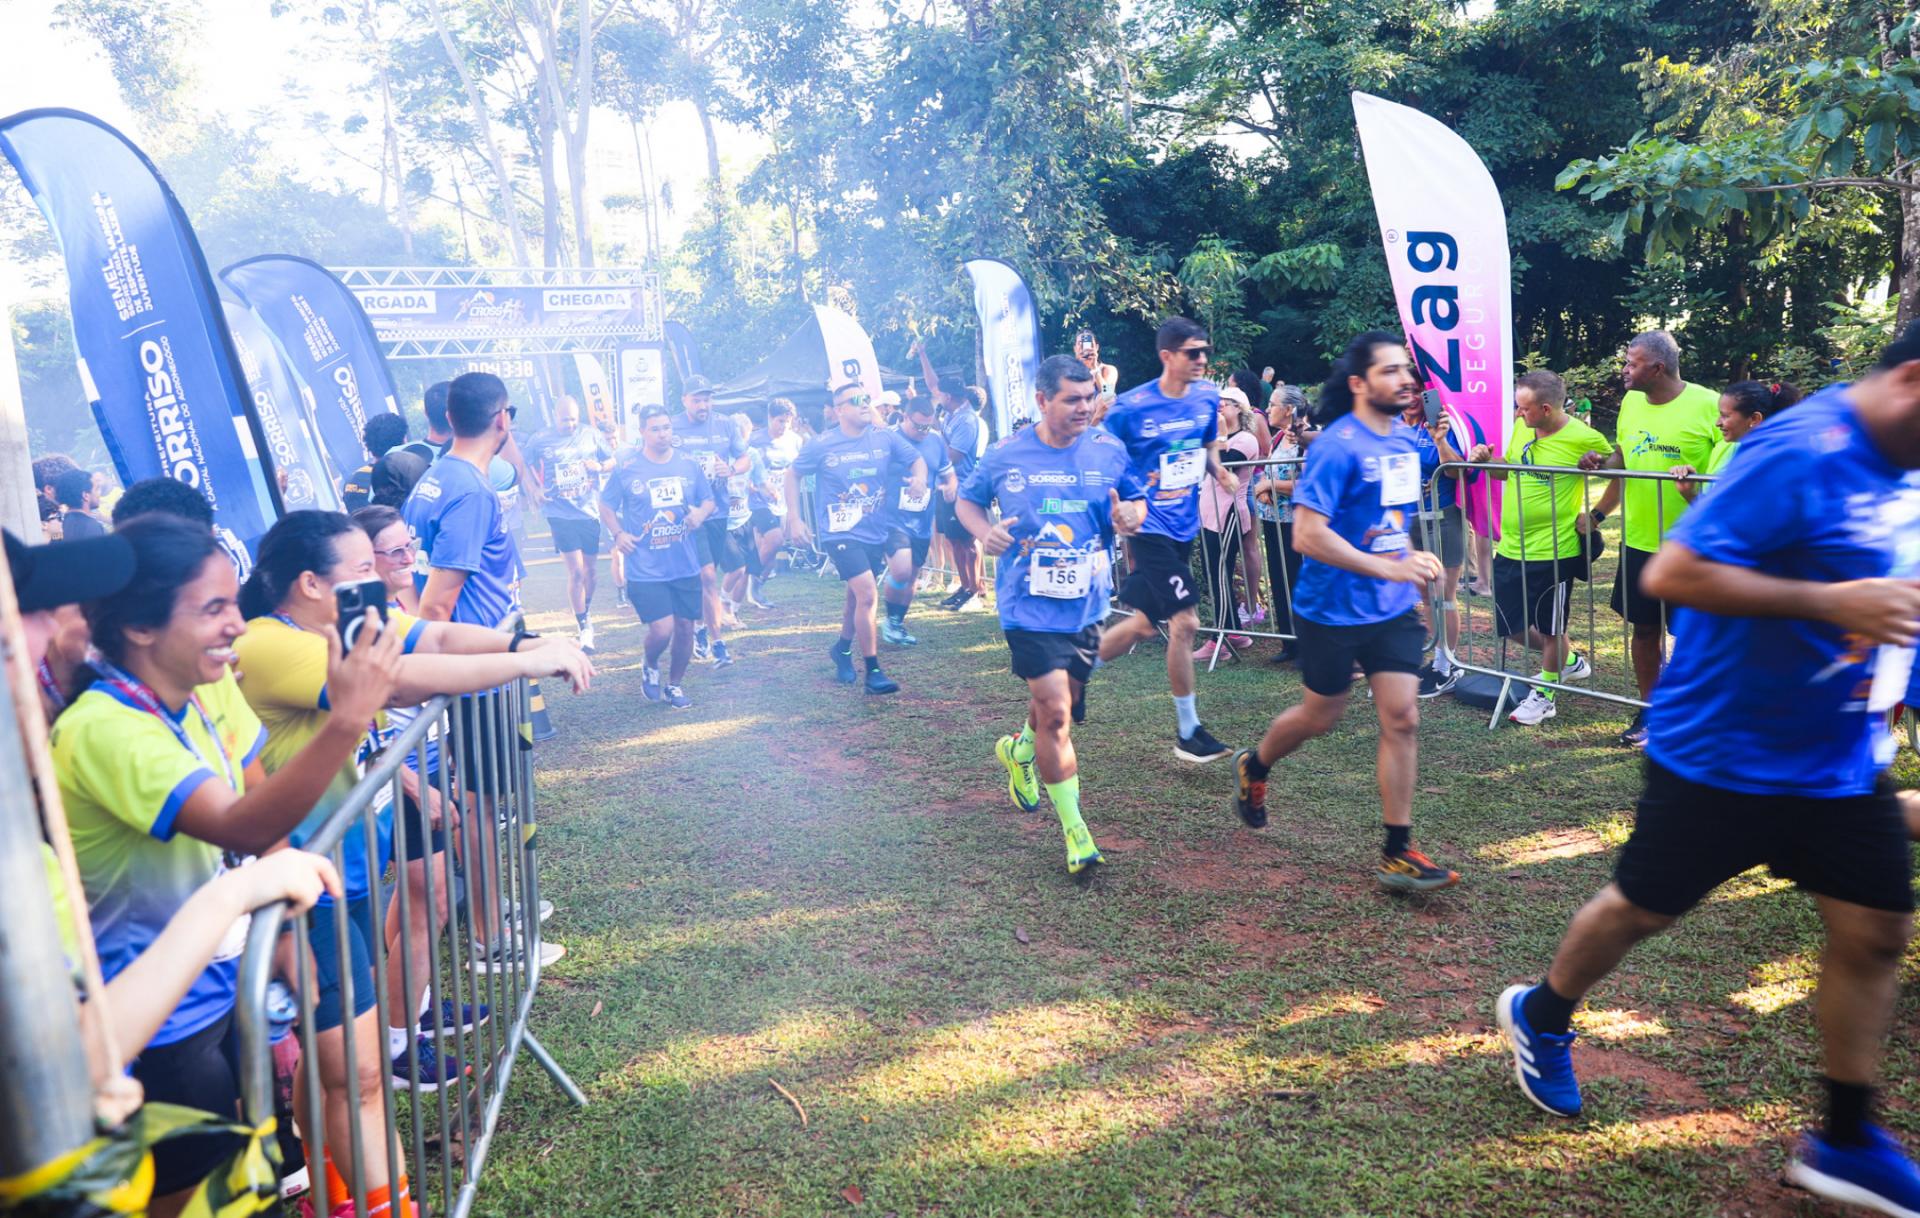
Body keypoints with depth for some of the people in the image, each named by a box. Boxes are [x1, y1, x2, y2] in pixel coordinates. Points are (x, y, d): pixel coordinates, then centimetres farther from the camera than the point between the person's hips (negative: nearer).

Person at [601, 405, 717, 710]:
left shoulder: (689, 463, 3)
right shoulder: (626, 467, -4)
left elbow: (709, 500, 13)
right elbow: (605, 506, 6)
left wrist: (701, 513, -10)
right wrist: (618, 533, -12)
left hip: (686, 565, 3)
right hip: (645, 568, -3)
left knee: (685, 627, 8)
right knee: (662, 629, -13)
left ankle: (674, 685, 31)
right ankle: (650, 668, 21)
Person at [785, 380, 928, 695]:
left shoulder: (885, 438, -3)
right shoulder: (821, 444, -9)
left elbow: (917, 458, 7)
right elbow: (792, 475, 2)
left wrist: (920, 478, -16)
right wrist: (794, 519, -3)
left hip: (874, 531, 5)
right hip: (840, 532, -5)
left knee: (857, 596, 20)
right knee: (867, 594, -18)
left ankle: (843, 649, 47)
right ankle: (873, 671, -8)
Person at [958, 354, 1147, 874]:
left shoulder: (1109, 451, -2)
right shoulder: (1006, 455, -6)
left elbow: (1139, 501, 8)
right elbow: (967, 501, 8)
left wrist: (1130, 516, -16)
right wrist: (985, 533, -13)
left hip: (1088, 604, 4)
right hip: (1030, 607, -4)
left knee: (1058, 702, 20)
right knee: (1056, 714, -9)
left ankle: (1020, 750, 55)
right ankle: (1075, 831, 5)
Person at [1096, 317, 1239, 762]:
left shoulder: (1208, 397, 2)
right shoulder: (1131, 407, -14)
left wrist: (1221, 473, -2)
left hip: (1185, 525, 7)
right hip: (1150, 527, -7)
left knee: (1144, 624, 15)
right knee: (1185, 622, -10)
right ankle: (1188, 732, 3)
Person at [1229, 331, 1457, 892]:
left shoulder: (1408, 441, 5)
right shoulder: (1337, 446, -19)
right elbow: (1308, 535, -26)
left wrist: (1414, 561, 6)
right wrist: (1388, 567, -27)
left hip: (1393, 609, 6)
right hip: (1333, 609, -6)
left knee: (1402, 719, 0)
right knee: (1320, 717, 12)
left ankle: (1397, 854, 9)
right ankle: (1254, 766, 43)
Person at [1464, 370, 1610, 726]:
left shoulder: (1584, 439, -16)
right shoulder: (1520, 427, 2)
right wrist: (1487, 461, -2)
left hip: (1553, 550, -7)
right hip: (1510, 548, 7)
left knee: (1550, 628, 9)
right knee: (1511, 625, 16)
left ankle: (1543, 694, 28)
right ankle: (1568, 660, 40)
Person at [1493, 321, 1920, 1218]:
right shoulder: (1800, 453, -24)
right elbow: (1671, 575, -28)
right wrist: (1828, 603, -29)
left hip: (1842, 759, 8)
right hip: (1725, 750, -8)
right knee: (1642, 907, 9)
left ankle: (1846, 1142, 24)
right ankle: (1539, 1018, 35)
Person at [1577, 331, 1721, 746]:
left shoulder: (1707, 404, -13)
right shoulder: (1631, 402, 6)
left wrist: (1695, 473, -27)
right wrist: (1598, 513, 4)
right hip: (1639, 541, 5)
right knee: (1643, 629, 14)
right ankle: (1649, 710, 29)